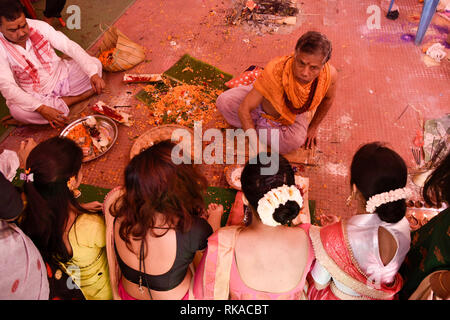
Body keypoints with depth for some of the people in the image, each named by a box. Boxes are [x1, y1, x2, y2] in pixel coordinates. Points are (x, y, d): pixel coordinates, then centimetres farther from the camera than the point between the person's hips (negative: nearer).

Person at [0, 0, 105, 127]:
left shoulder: (38, 26, -11)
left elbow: (70, 46, -14)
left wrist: (93, 73, -29)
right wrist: (41, 108, -38)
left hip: (61, 77, 2)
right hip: (36, 95, -2)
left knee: (95, 63, -12)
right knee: (16, 110, -35)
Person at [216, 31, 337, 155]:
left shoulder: (330, 74, -33)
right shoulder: (275, 70, -42)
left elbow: (328, 98, -6)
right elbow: (244, 109, -34)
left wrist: (313, 127, 5)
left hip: (295, 115, 2)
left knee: (295, 141, -31)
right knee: (223, 102, -23)